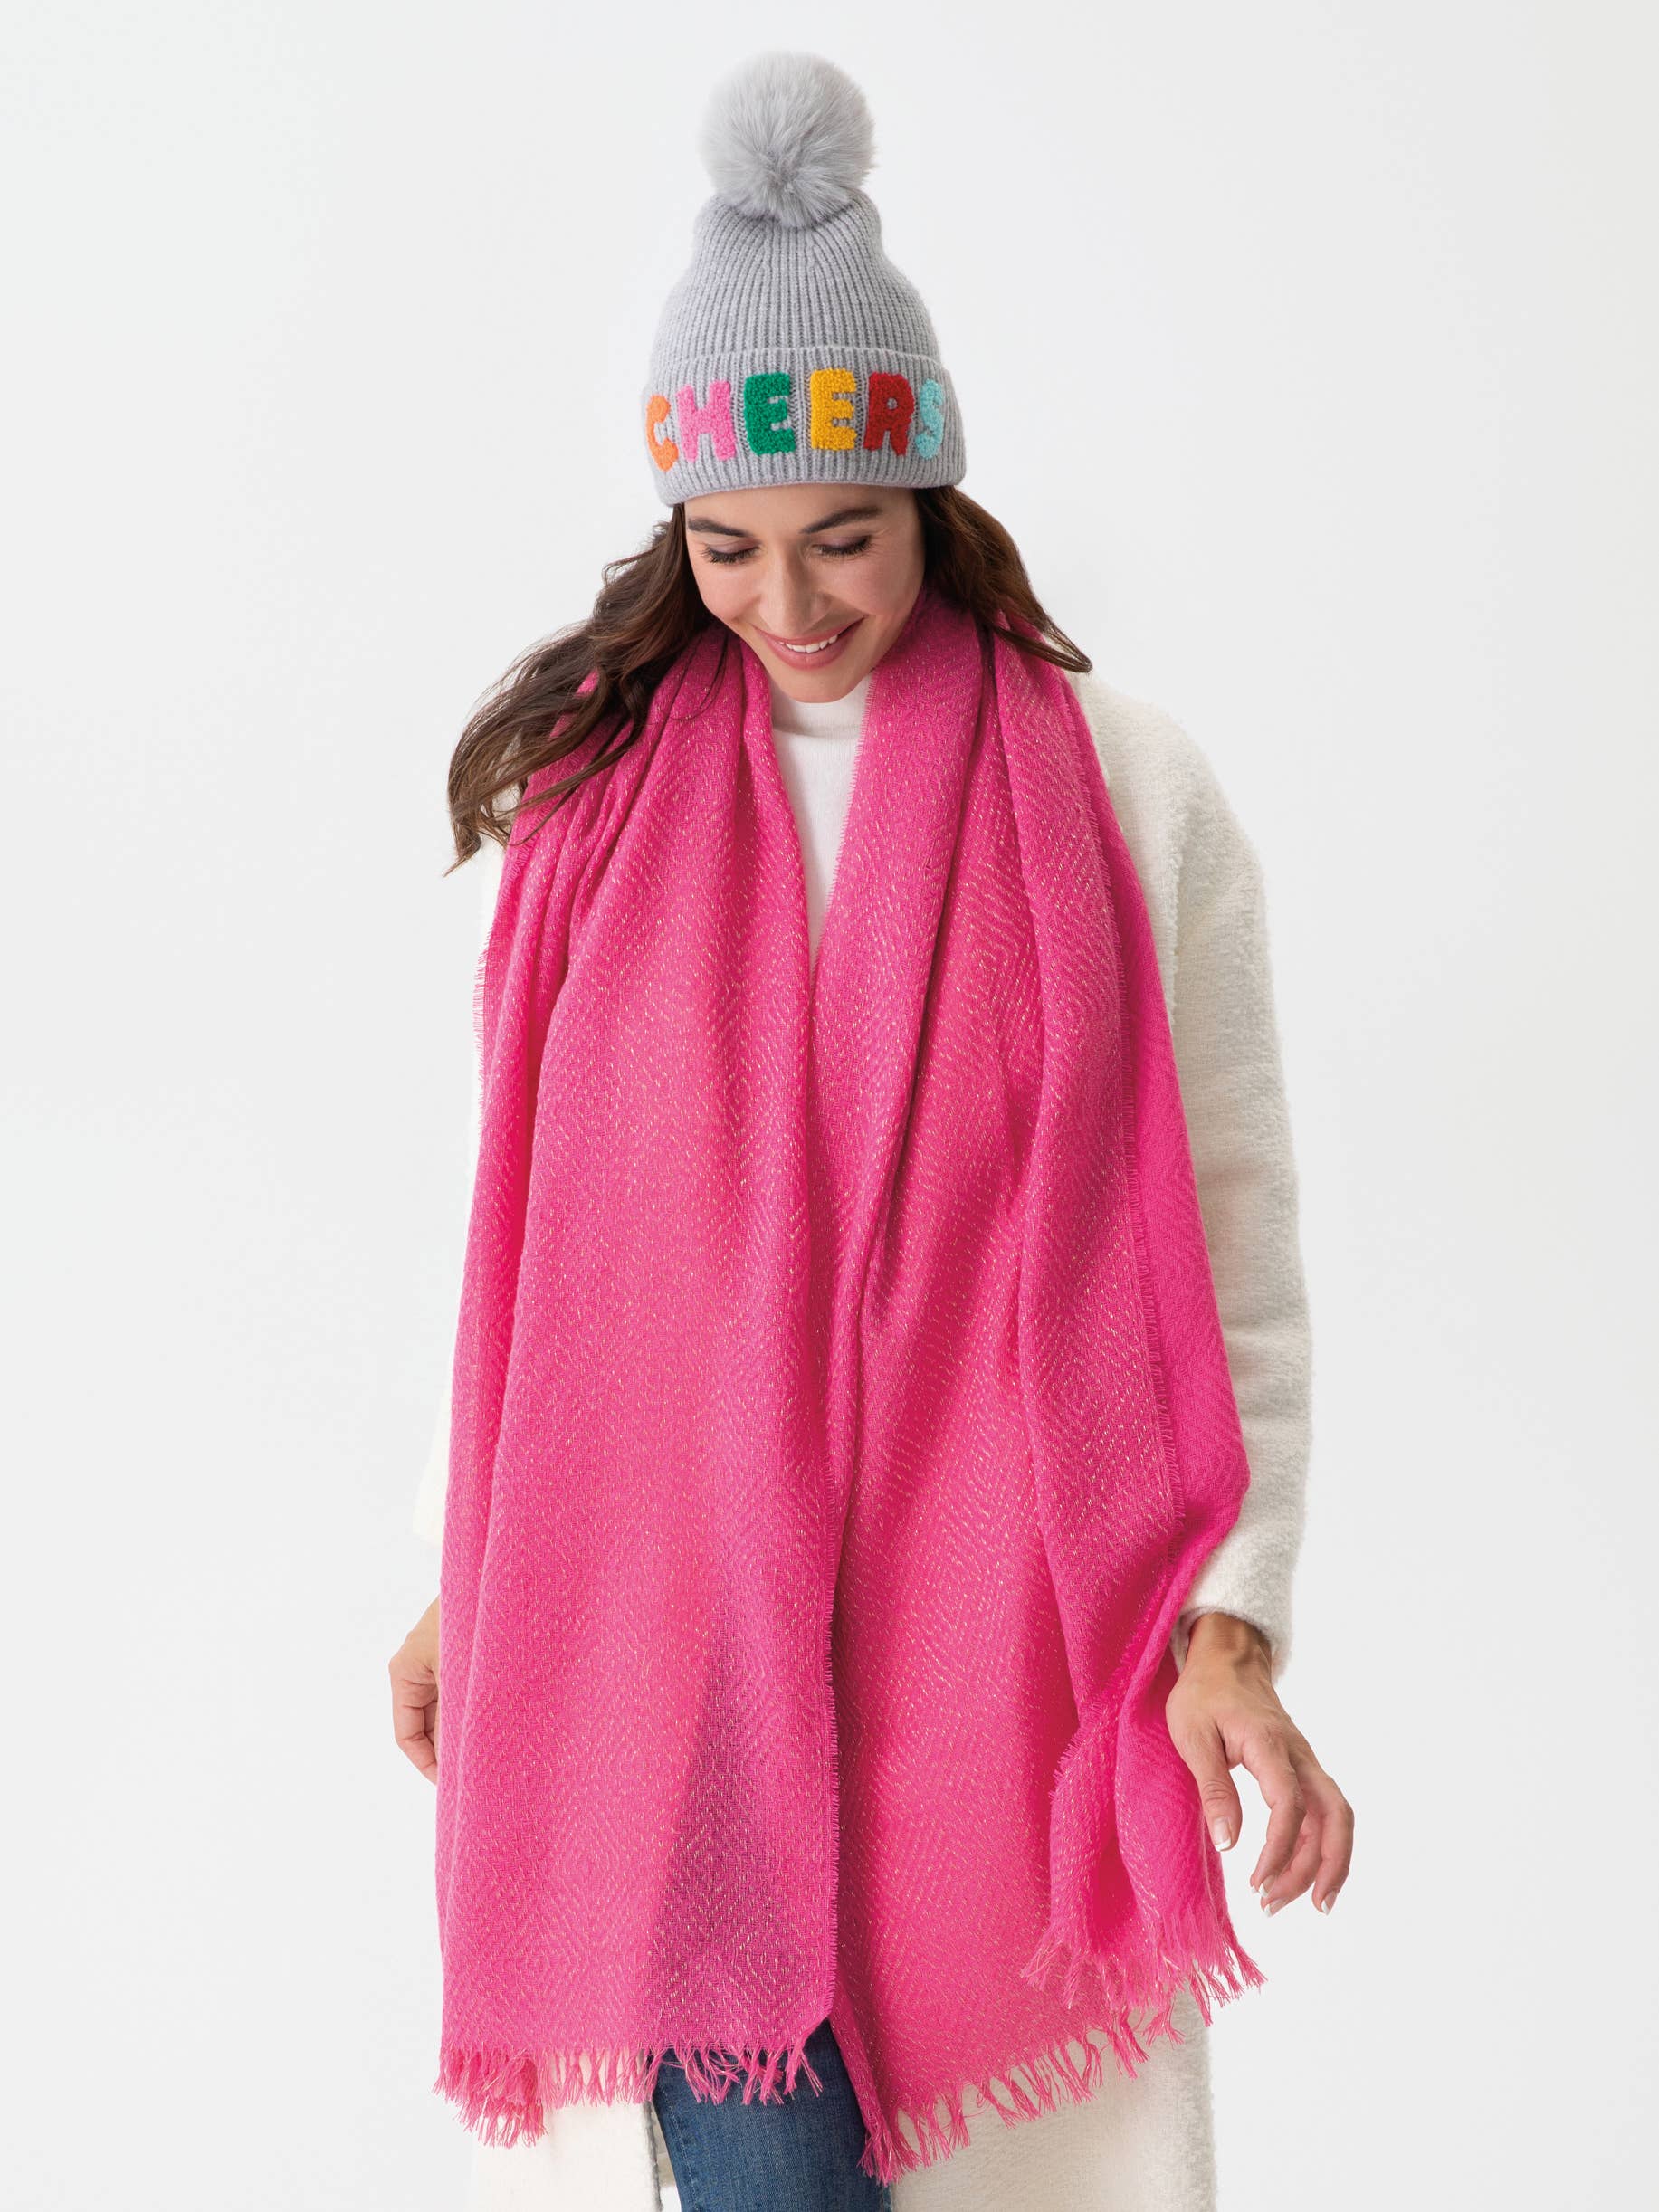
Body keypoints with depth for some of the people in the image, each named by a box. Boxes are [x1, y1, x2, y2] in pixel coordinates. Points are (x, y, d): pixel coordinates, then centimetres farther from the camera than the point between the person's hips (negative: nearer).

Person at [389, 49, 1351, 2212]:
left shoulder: (1128, 787, -1)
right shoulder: (584, 784, 5)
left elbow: (1235, 1231, -1)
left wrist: (1231, 1621, -8)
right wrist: (468, 1573, 13)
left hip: (1004, 1593, 0)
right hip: (659, 1590, 1)